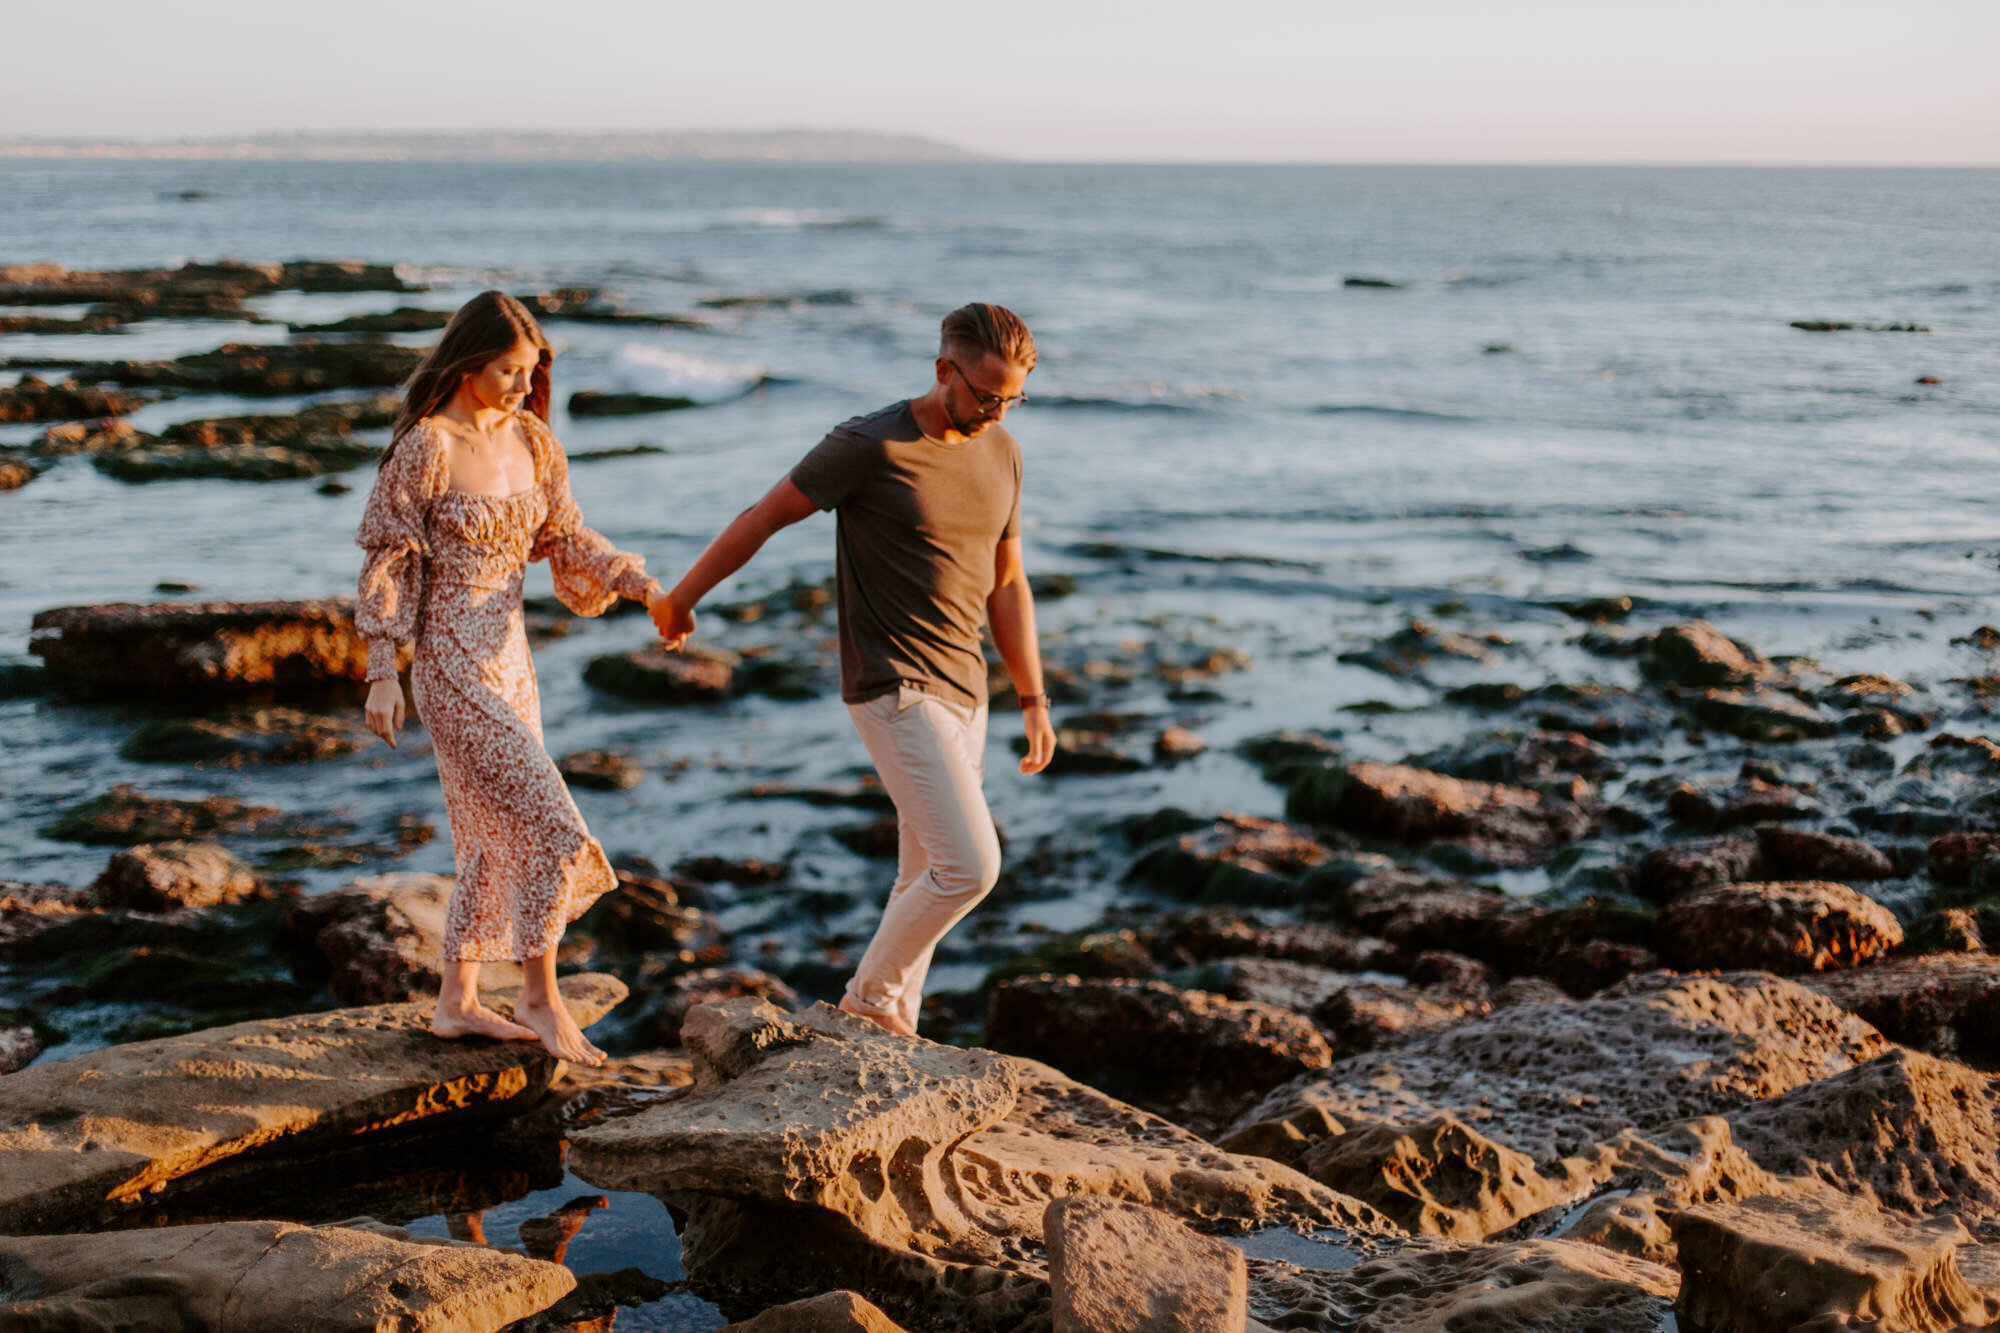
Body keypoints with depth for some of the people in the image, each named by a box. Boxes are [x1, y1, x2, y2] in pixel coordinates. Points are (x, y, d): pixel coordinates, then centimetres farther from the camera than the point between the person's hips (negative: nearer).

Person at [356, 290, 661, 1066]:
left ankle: (457, 1002, 25)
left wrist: (636, 581, -7)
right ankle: (541, 997, 5)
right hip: (453, 662, -8)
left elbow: (565, 539, 10)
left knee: (495, 834, 14)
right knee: (545, 824, -9)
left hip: (508, 658, 8)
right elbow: (387, 562, -10)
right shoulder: (426, 448, -14)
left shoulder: (530, 440, 5)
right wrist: (382, 673, -11)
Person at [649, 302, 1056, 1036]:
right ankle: (873, 994, 7)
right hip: (895, 693, -7)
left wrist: (1034, 700, 14)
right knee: (969, 865, -14)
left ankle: (895, 1031, 23)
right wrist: (680, 598, 8)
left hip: (963, 693, 7)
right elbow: (760, 519, -3)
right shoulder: (869, 446, -14)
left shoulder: (1001, 453, 7)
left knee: (925, 879, 11)